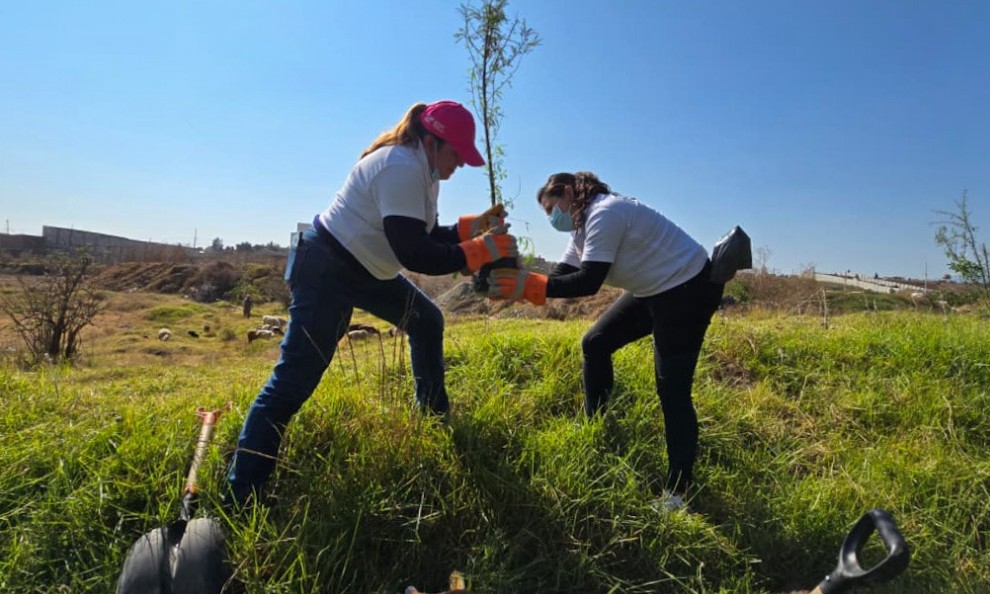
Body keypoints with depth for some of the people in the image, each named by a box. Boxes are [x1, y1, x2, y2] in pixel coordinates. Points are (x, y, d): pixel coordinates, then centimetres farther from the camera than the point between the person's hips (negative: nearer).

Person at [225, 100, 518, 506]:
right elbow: (415, 255, -29)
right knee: (293, 380, -12)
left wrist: (475, 225, 0)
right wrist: (482, 251, -22)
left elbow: (427, 237, 12)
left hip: (366, 270, 11)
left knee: (427, 322, 16)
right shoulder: (401, 169, -24)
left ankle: (434, 418, 29)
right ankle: (240, 496, -2)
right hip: (326, 270, -10)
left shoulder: (422, 171, 7)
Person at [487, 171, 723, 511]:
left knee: (672, 389, -10)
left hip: (688, 288, -10)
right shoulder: (583, 225, 9)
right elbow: (561, 278, 1)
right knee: (595, 344, 10)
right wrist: (516, 286, -14)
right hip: (654, 290, 10)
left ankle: (677, 492, 1)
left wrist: (529, 285, -32)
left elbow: (588, 283, -30)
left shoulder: (604, 214, -22)